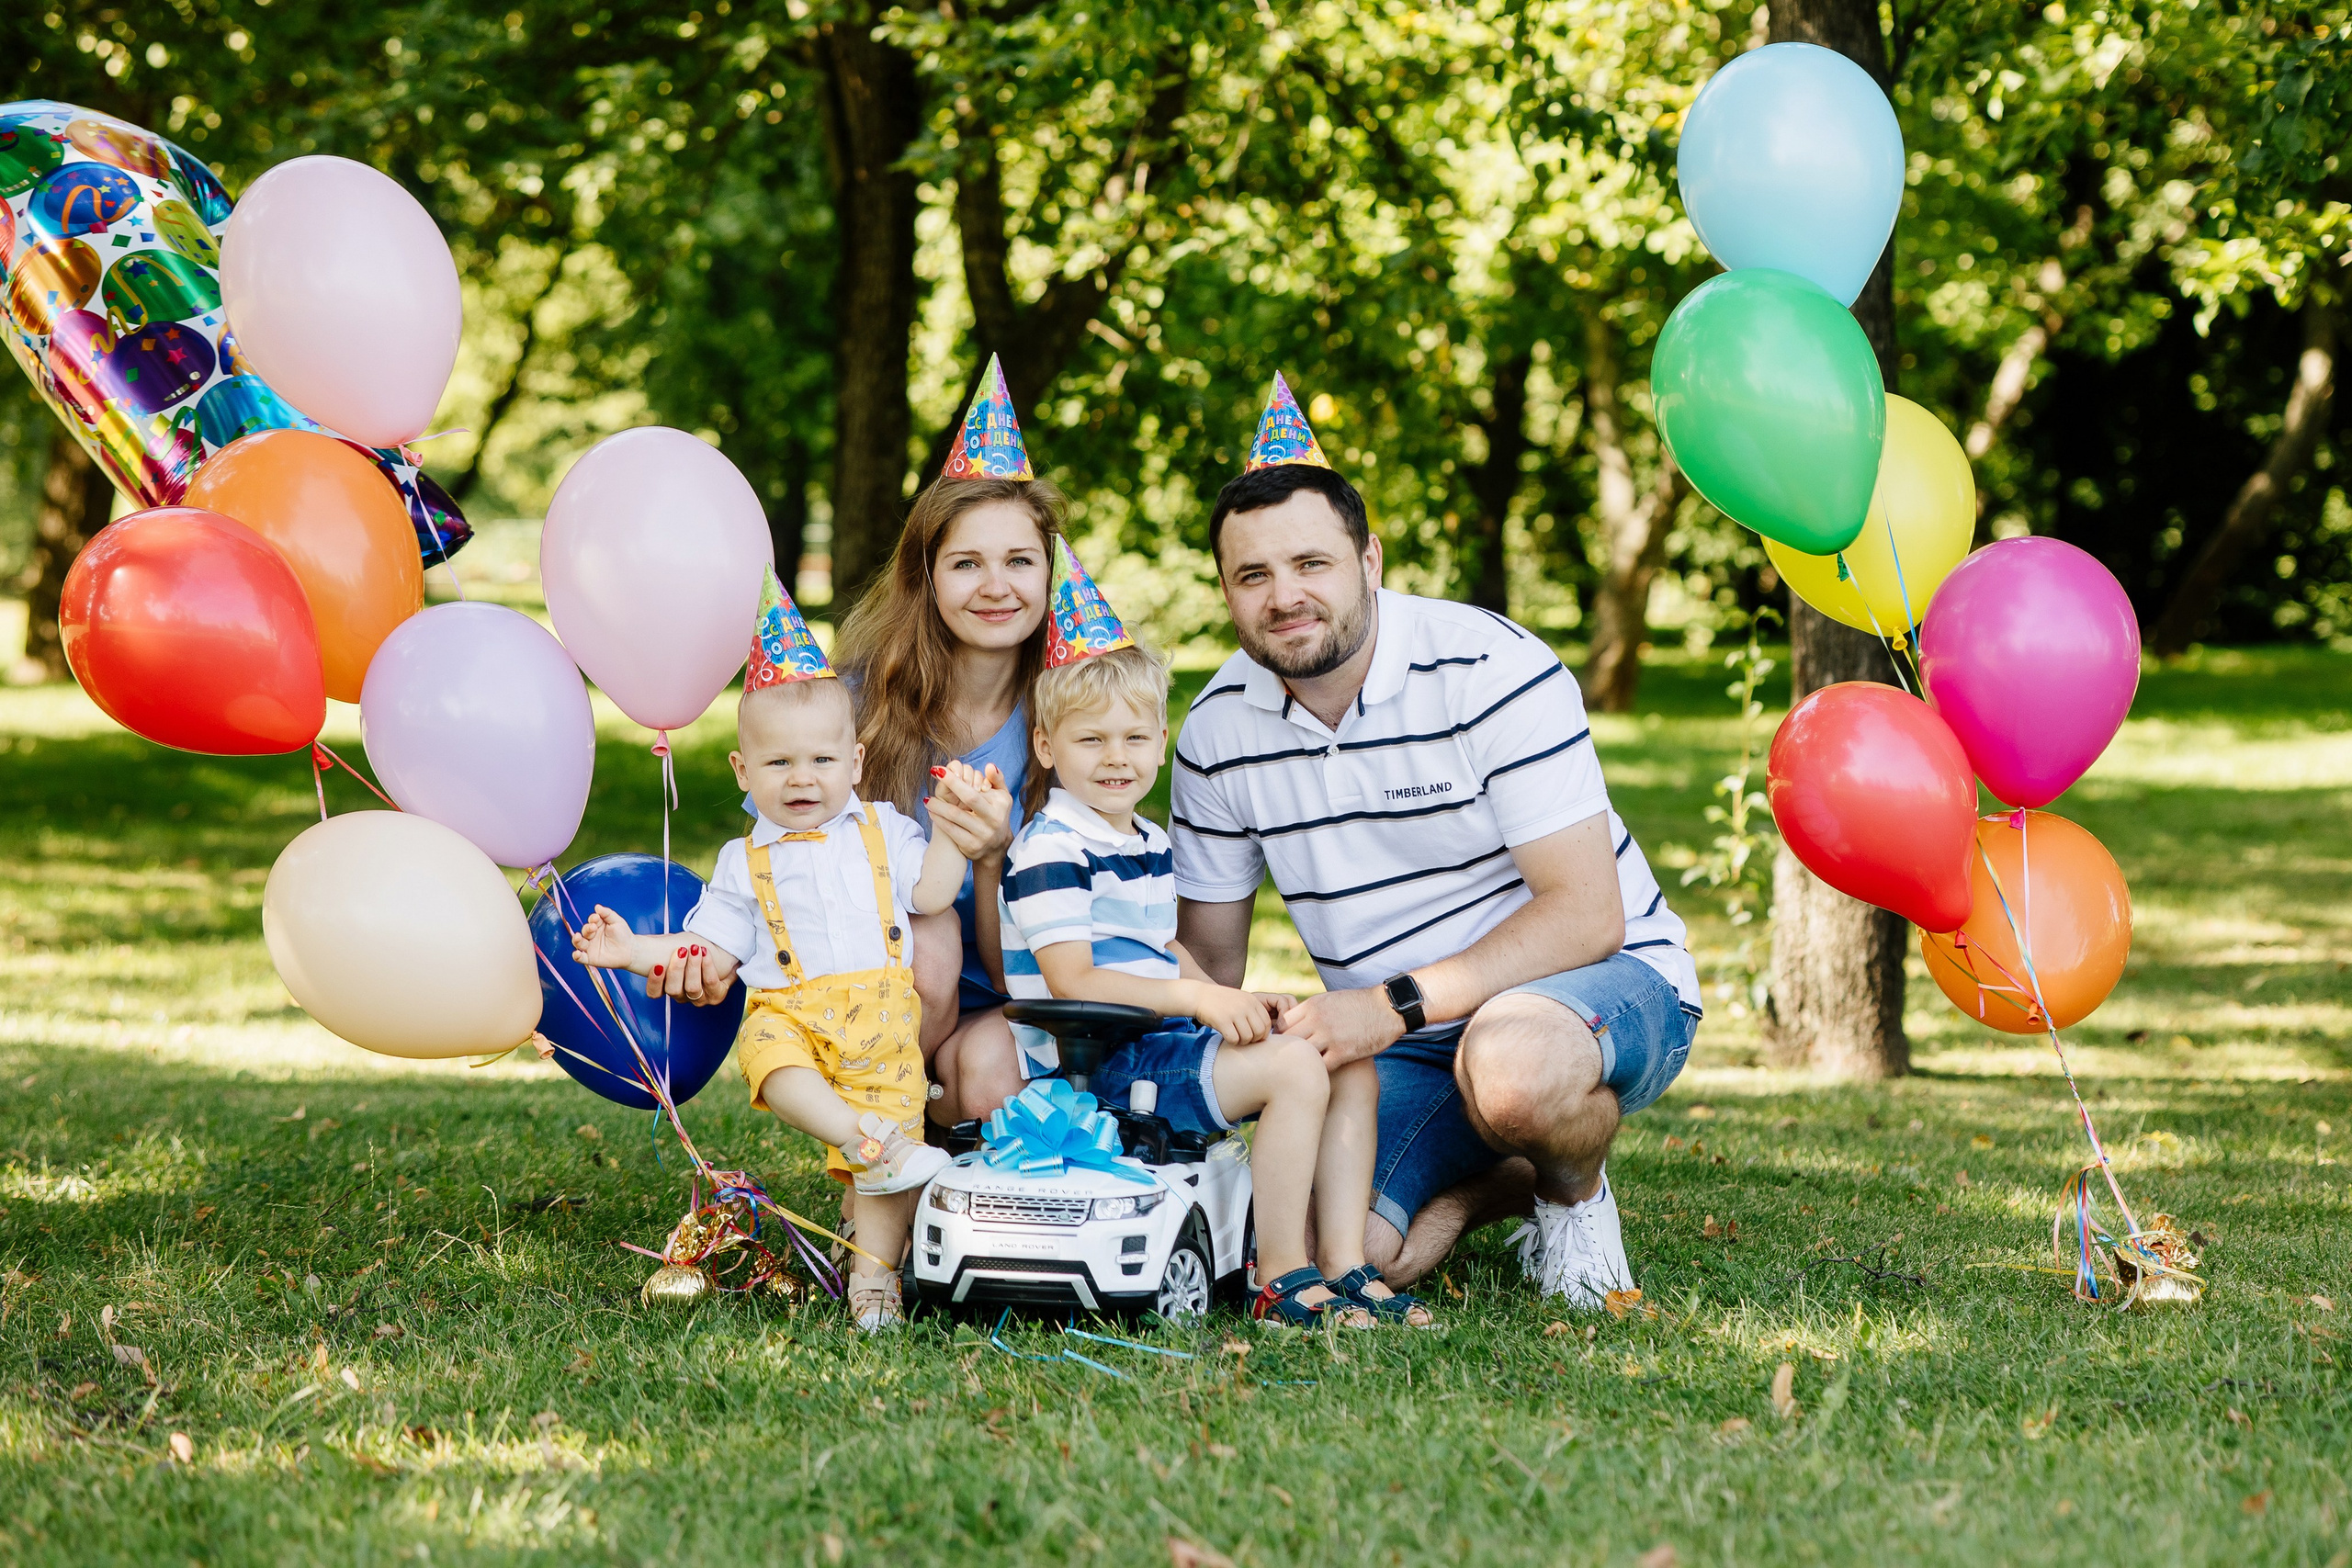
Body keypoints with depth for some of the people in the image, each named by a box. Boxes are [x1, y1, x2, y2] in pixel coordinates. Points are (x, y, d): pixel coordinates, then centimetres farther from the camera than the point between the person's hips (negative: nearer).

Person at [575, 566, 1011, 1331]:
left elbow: (931, 893, 8)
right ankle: (867, 1136, -48)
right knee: (769, 1055, -35)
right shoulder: (745, 862, 19)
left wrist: (955, 827, 3)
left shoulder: (880, 830, 19)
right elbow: (709, 952, 17)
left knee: (892, 1102, -16)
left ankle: (874, 1274, -11)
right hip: (789, 1010, 0)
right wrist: (635, 951, 6)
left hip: (881, 1015, 1)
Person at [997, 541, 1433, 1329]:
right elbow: (1072, 980, -20)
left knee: (1354, 1069, 2)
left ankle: (1345, 1266, -4)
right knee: (1294, 1067, -24)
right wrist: (1197, 997, -26)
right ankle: (1282, 1280, -21)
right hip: (1096, 1063, -10)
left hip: (1162, 1040, 10)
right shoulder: (1051, 851, -12)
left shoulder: (1151, 843, 19)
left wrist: (1232, 999, 8)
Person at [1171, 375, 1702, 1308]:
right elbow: (1207, 958, 8)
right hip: (1397, 1044, 5)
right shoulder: (1217, 731, -2)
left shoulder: (1493, 673, -18)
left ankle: (1577, 1193, -4)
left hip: (1607, 982, -5)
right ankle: (1501, 1177, 11)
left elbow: (1587, 914, -22)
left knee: (1507, 1066, -41)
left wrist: (1396, 1005, -31)